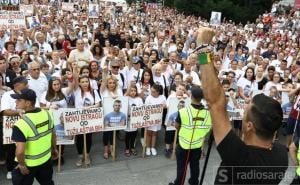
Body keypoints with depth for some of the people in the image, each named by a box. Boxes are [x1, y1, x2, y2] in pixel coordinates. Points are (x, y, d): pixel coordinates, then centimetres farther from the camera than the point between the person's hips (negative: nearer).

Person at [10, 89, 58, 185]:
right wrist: (54, 149, 20)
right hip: (46, 158, 6)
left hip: (28, 163, -5)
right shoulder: (47, 114, -9)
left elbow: (20, 151, -31)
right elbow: (53, 134, 6)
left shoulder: (22, 123, -29)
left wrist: (21, 164, -14)